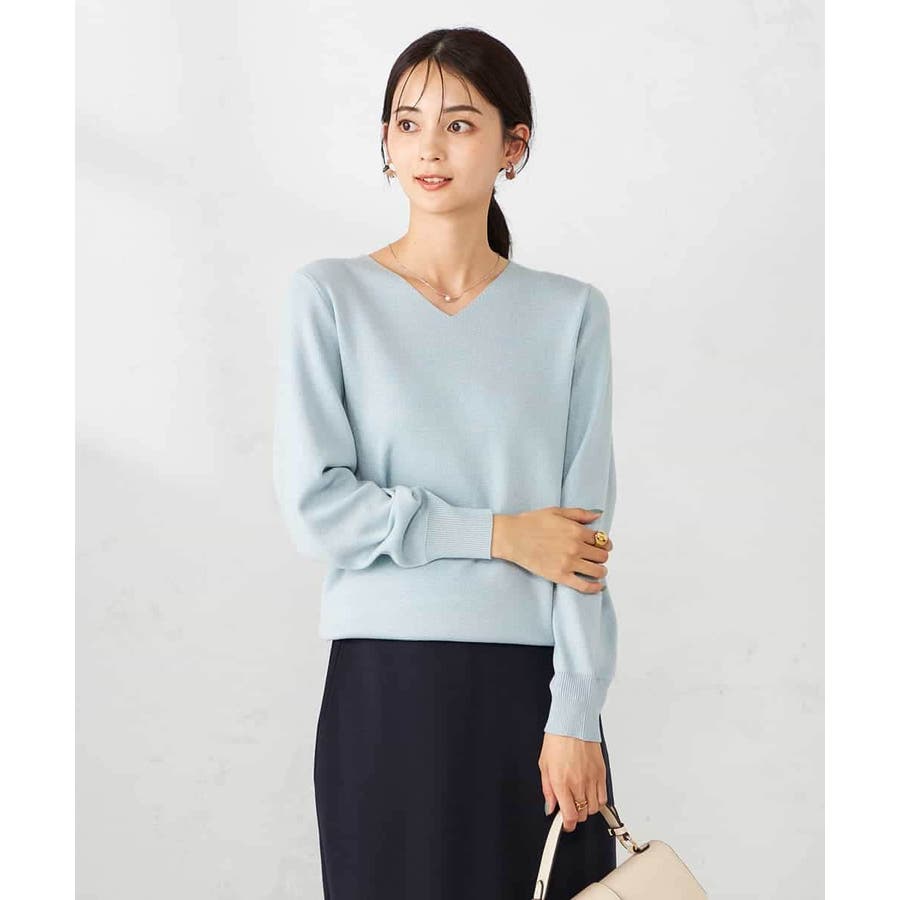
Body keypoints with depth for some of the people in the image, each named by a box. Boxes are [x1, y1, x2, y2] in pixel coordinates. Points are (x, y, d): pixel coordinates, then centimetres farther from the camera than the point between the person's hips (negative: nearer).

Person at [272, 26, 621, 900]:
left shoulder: (570, 312, 4)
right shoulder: (329, 296, 0)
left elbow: (585, 527, -1)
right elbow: (314, 506, -7)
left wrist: (574, 716, -7)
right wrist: (500, 534, -8)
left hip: (531, 679, 1)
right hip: (387, 684, -1)